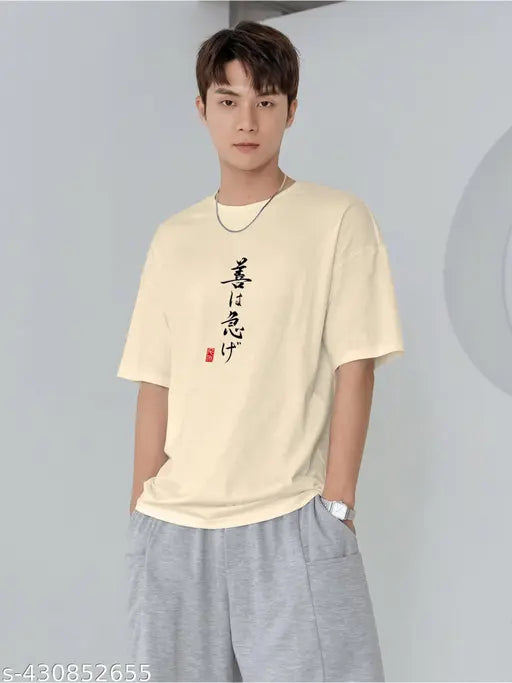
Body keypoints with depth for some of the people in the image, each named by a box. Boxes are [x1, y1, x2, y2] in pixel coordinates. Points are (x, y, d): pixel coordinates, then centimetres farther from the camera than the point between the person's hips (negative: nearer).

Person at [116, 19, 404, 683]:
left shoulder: (338, 219, 1)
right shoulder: (173, 238, 12)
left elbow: (354, 370, -3)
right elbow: (155, 386, 11)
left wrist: (336, 505, -8)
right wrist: (141, 513, 6)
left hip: (291, 525, -4)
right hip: (172, 527, 4)